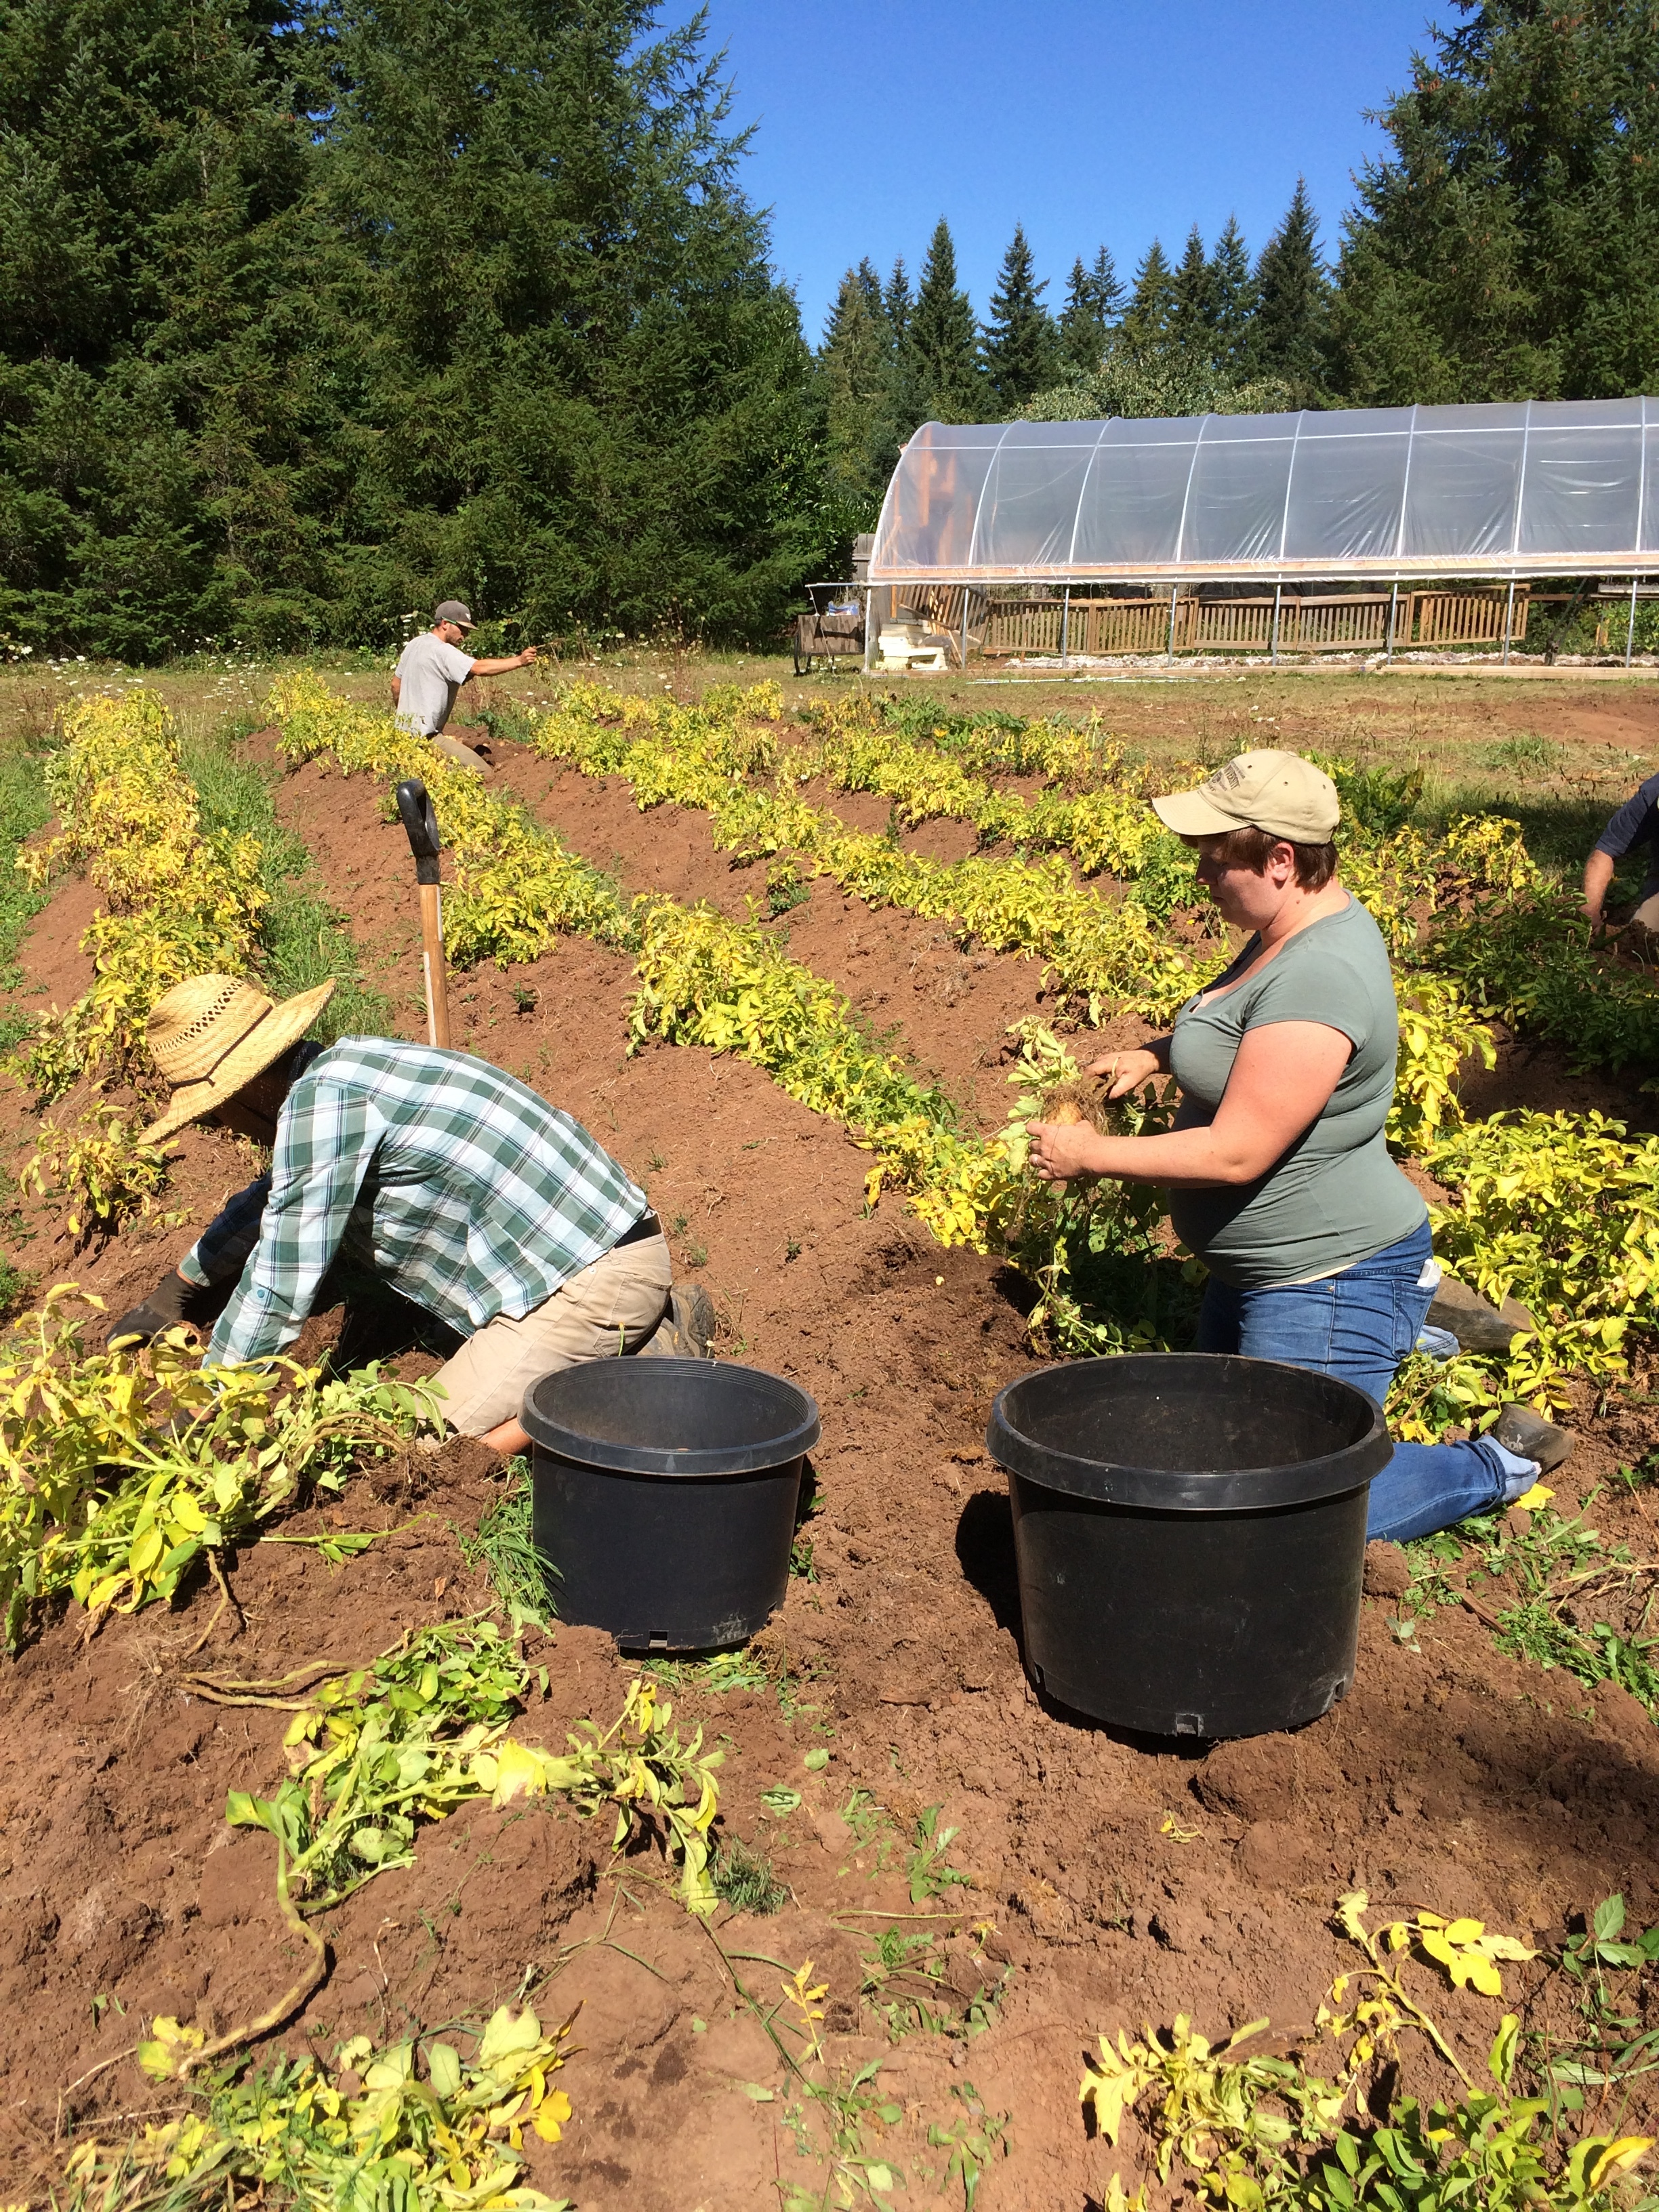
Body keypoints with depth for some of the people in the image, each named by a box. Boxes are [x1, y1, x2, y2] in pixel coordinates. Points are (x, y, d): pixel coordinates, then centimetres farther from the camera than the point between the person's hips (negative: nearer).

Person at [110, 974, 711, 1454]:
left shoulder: (322, 1098, -17)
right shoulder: (343, 1066, 13)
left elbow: (279, 1290, -16)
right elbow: (272, 1198, 32)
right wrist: (177, 1290, 41)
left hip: (596, 1277, -10)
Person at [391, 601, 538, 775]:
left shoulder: (414, 645, 14)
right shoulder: (441, 651, -16)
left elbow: (396, 684, 23)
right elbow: (479, 668, -29)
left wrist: (401, 713, 37)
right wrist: (519, 661, -34)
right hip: (424, 736, -11)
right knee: (482, 773, -19)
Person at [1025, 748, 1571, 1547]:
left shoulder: (1318, 977, -30)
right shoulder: (1303, 925, 2)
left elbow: (1235, 1154, -29)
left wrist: (1091, 1155, -18)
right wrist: (1156, 1054, 9)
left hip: (1326, 1283, -10)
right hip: (1266, 1268, 10)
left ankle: (1500, 1465, 12)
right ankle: (1407, 1334, 36)